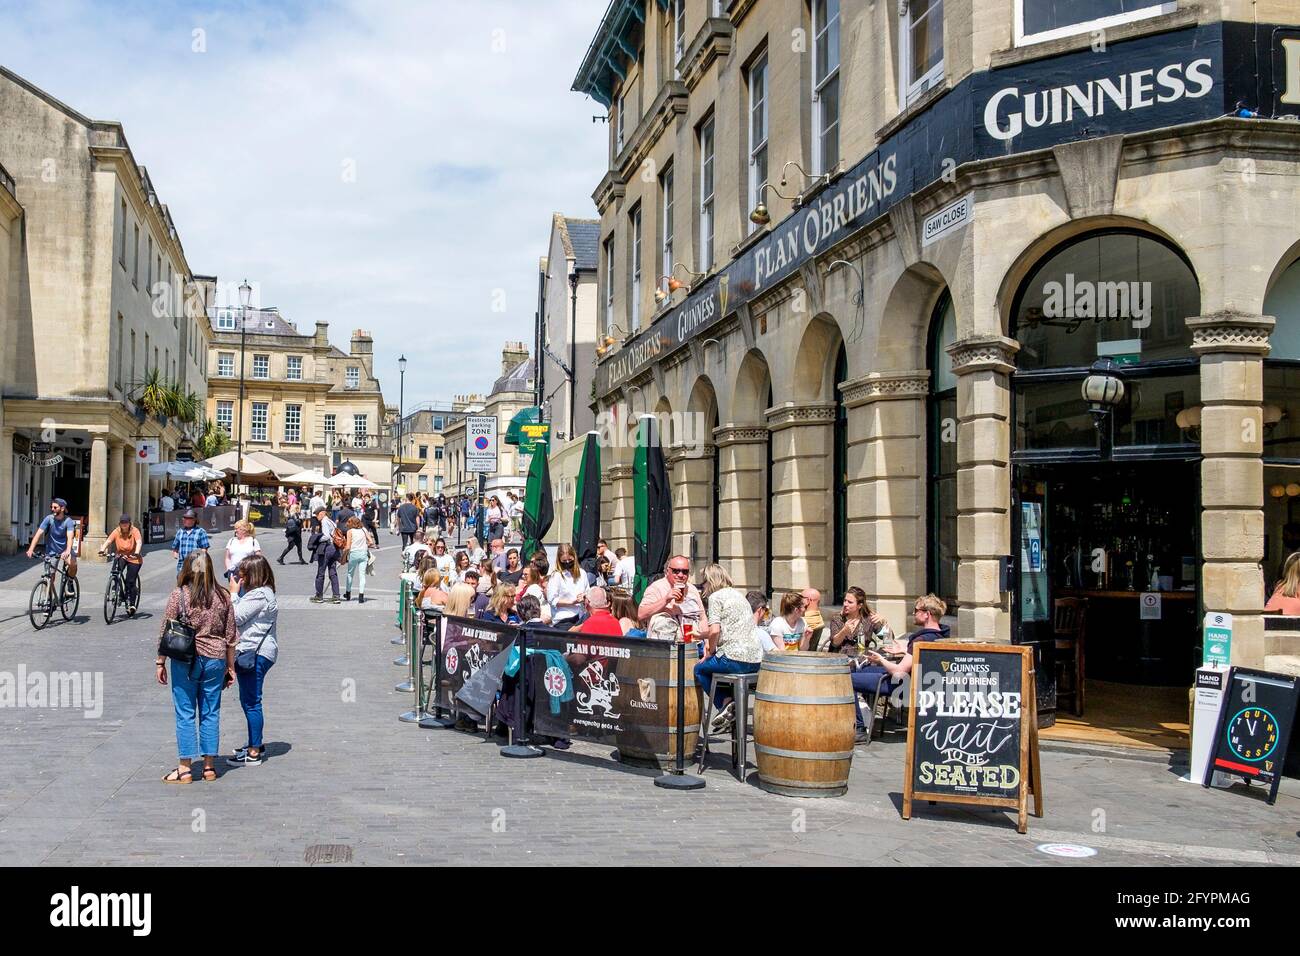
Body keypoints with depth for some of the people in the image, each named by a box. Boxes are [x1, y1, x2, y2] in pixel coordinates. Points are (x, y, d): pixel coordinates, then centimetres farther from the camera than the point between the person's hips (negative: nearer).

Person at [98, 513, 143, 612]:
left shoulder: (135, 531, -13)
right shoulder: (117, 531, -6)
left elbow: (139, 542, -27)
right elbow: (108, 541, -18)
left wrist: (137, 553, -46)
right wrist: (102, 549, -38)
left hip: (133, 559, -3)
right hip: (121, 556, 3)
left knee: (130, 582, -5)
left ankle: (132, 604, 6)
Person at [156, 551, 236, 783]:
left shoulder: (179, 594, -8)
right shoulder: (223, 597, 1)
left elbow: (166, 633, -6)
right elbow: (230, 636, 5)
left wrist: (160, 662, 4)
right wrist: (230, 667, 14)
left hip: (185, 661, -3)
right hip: (215, 660, 3)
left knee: (185, 715, 4)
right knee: (211, 714, 10)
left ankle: (185, 768, 8)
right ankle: (209, 766, 15)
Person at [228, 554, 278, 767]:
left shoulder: (259, 595, -18)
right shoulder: (259, 592, 16)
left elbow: (236, 617, -16)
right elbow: (241, 617, 17)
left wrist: (234, 593, -9)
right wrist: (239, 592, 10)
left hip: (255, 653, -11)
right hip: (253, 651, 11)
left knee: (251, 702, -6)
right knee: (249, 700, 20)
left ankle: (253, 753, -2)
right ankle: (255, 743, 32)